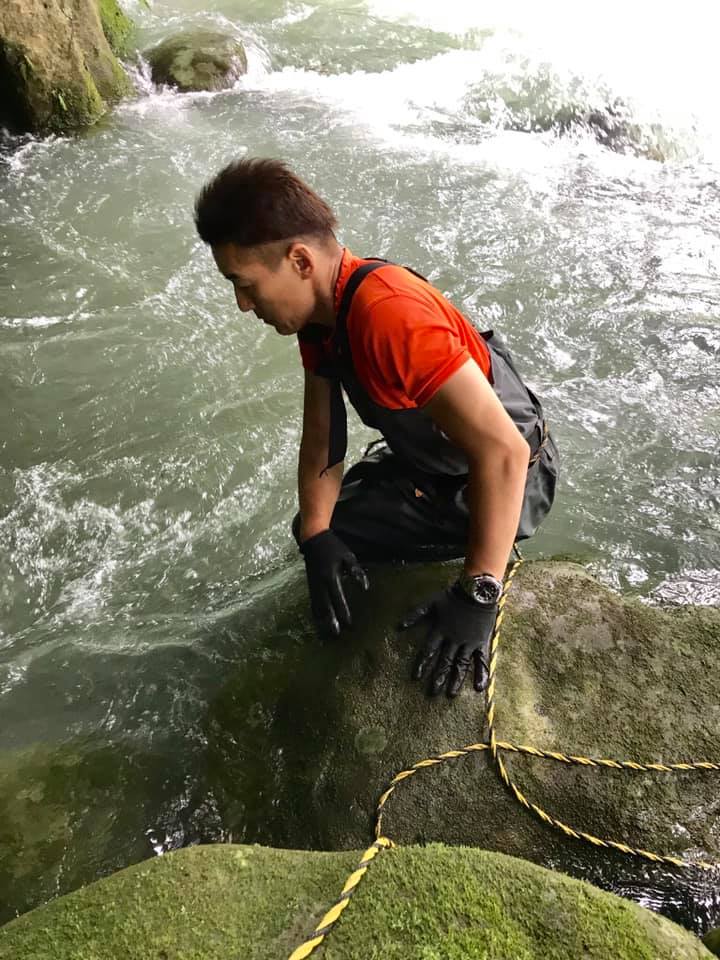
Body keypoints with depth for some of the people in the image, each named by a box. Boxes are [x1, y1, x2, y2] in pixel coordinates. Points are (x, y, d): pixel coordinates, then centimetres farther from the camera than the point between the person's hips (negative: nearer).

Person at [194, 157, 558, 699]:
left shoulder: (387, 314, -35)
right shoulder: (318, 309, -5)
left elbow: (503, 453, -38)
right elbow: (322, 440, -3)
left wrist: (476, 595, -36)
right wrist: (316, 539, -17)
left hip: (510, 478, -9)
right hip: (434, 459, 9)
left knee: (332, 532, -14)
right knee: (320, 530, 21)